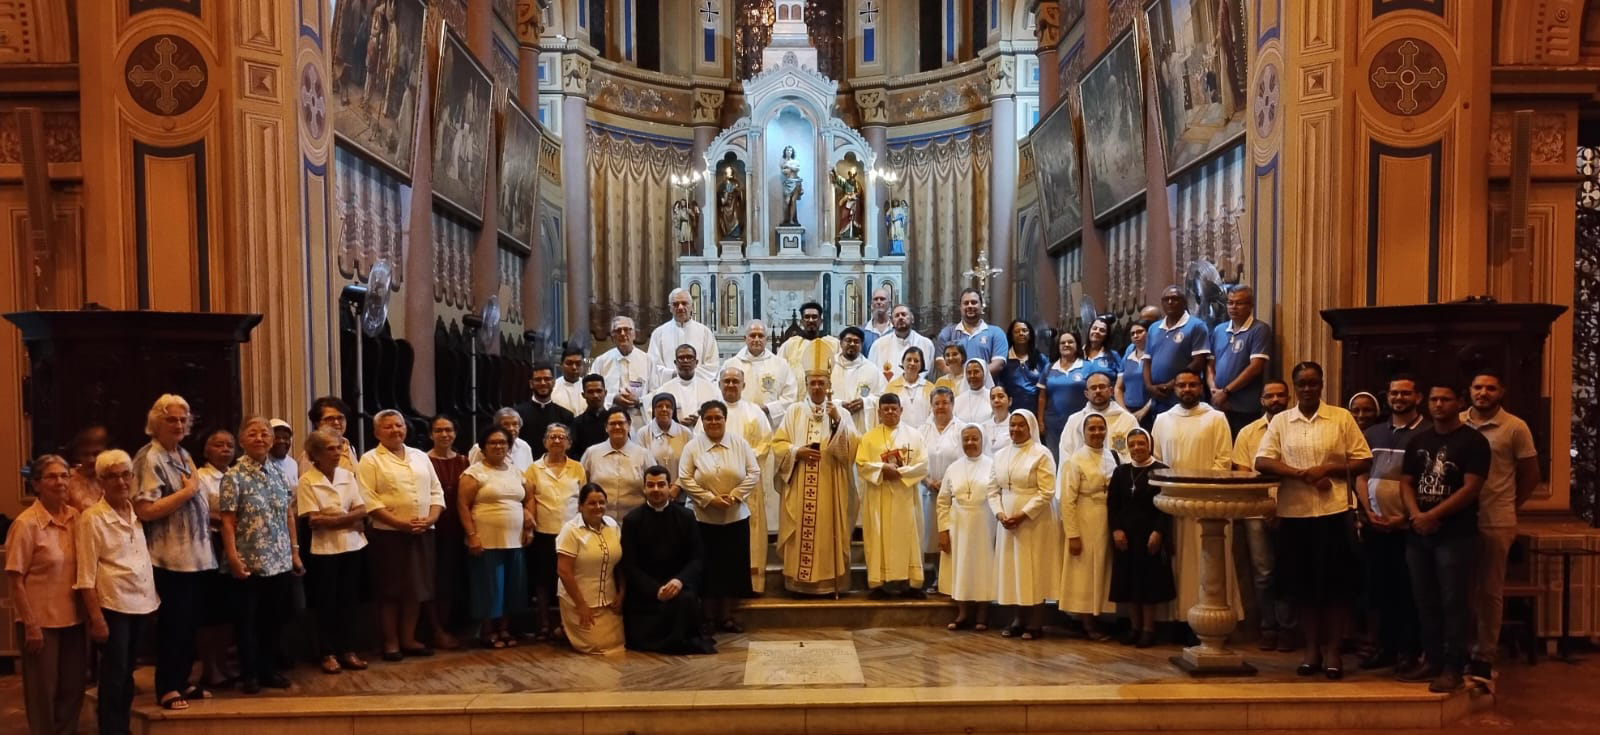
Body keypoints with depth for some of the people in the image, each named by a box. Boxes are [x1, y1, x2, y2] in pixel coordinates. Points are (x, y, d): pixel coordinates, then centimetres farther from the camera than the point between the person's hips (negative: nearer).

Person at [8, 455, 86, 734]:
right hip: (42, 620, -5)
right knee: (43, 690, 9)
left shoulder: (76, 517, 1)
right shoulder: (26, 523, -14)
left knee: (73, 687, 14)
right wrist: (30, 625, -14)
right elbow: (14, 580, -12)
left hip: (73, 617, 5)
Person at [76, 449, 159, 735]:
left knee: (127, 673, 15)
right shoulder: (92, 518, -9)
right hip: (112, 606, -6)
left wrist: (153, 595, 8)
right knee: (113, 676, 0)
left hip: (141, 603, 6)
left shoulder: (136, 513, 8)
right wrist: (96, 617, -15)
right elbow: (86, 575, -11)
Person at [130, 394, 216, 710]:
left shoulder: (183, 455, 14)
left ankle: (181, 681, 26)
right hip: (172, 559, -8)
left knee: (192, 623, 15)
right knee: (174, 625, 1)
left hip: (197, 555, 9)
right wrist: (188, 491, -19)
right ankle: (166, 688, 13)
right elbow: (145, 510, -22)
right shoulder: (149, 458, -13)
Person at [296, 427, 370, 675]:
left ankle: (348, 650, 17)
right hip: (324, 549, -4)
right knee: (327, 603, 5)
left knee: (349, 600, 9)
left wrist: (332, 518, -14)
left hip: (352, 546, 4)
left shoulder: (348, 475, 5)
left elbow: (361, 511, 0)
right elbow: (313, 520, -14)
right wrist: (349, 519, -12)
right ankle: (328, 654, 14)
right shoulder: (307, 481, -8)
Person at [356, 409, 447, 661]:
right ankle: (391, 642, 12)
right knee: (389, 591, 1)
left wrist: (430, 519, -6)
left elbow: (436, 491, 12)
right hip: (387, 535, -5)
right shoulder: (370, 460, -3)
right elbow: (368, 499, -12)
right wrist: (400, 523, -18)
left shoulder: (420, 457, 13)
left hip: (421, 535, 5)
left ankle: (408, 639, 20)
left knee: (416, 589, 9)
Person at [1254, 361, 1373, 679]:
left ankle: (1332, 649, 15)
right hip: (1294, 512, 1)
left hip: (1334, 511, -1)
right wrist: (1302, 475, -14)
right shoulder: (1280, 421, 6)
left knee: (1337, 583, 2)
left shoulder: (1342, 418, 3)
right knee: (1302, 583, 7)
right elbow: (1262, 462, -3)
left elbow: (1364, 461, 2)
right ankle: (1312, 647, 20)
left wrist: (1327, 469, -12)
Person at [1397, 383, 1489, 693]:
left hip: (1456, 535, -6)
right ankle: (1432, 660, 20)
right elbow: (1406, 482, 11)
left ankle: (1453, 668, 2)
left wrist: (1432, 516, -15)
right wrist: (1415, 515, -8)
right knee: (1426, 601, 11)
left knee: (1454, 602, -4)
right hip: (1418, 534, 6)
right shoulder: (1418, 441, 14)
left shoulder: (1473, 441, -5)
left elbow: (1471, 488, -13)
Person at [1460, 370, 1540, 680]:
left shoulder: (1516, 428, -3)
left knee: (1490, 591, 6)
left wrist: (1508, 506, 5)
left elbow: (1531, 475, 4)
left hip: (1496, 523, -2)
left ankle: (1484, 656, 15)